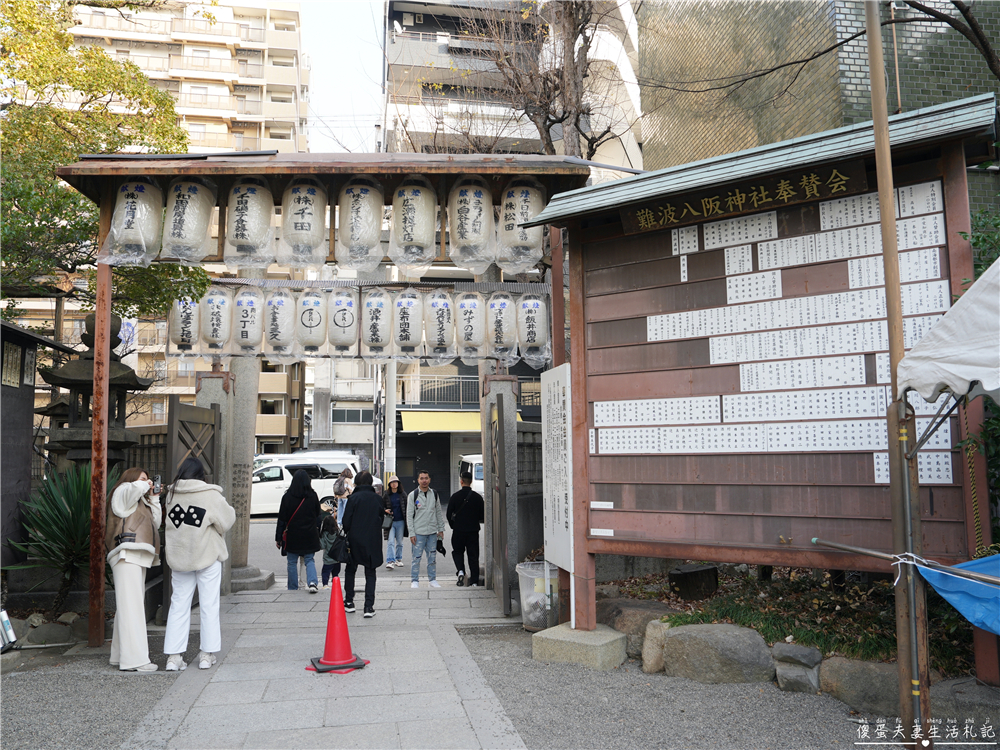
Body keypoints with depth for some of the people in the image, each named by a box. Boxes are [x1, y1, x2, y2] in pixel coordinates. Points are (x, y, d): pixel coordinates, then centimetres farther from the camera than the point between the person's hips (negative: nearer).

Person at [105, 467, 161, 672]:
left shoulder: (140, 502, 31)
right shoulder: (122, 492, 3)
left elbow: (155, 524, 23)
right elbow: (134, 489, -22)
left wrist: (154, 497, 21)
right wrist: (145, 485, -1)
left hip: (138, 558, 10)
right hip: (127, 554, -10)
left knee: (126, 608, 9)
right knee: (131, 607, -14)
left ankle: (119, 656, 12)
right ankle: (134, 659, -18)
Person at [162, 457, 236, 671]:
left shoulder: (171, 495, 0)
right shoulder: (210, 495, -13)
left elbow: (171, 521, 9)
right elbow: (227, 520, -5)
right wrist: (225, 506, 11)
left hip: (179, 558, 4)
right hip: (208, 557, -3)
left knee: (179, 605, 10)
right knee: (209, 606, 7)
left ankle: (173, 656, 10)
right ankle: (207, 654, 12)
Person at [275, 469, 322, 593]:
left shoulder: (287, 497, -8)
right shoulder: (313, 496, -3)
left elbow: (282, 518, -5)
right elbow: (318, 515, 6)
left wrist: (278, 538, 1)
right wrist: (316, 530, 19)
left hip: (293, 535, -1)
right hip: (309, 535, 1)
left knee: (292, 562, 10)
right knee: (309, 560, 10)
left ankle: (292, 588, 14)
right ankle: (313, 582, -10)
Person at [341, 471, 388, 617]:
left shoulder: (353, 498, -10)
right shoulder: (379, 499, 0)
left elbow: (346, 521, -9)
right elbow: (381, 519, 7)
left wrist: (347, 533, 10)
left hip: (355, 540, -2)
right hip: (373, 541, 2)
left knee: (350, 570, 17)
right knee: (370, 573, 7)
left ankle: (349, 602, 21)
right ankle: (369, 606, 1)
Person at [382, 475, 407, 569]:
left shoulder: (403, 494, 5)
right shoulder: (386, 495, 3)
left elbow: (407, 507, 9)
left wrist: (407, 519, 3)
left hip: (400, 521, 1)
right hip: (390, 522, -1)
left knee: (399, 542, 10)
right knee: (390, 542, -11)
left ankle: (398, 559, 23)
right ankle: (390, 561, -15)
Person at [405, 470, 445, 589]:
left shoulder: (434, 494, 8)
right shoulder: (412, 495, -3)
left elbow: (439, 512, 14)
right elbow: (409, 515, -3)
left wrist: (441, 529, 10)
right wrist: (411, 533, -8)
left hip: (432, 532, 3)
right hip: (418, 532, -3)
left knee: (432, 557, 8)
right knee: (416, 557, -2)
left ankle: (433, 579, 18)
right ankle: (414, 580, 8)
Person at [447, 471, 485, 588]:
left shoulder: (455, 496, -8)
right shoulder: (478, 497, -3)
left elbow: (449, 514, -4)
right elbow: (483, 516, 1)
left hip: (458, 530, -1)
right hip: (473, 530, 1)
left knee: (458, 551, 17)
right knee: (473, 555, 8)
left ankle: (461, 570, -8)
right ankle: (474, 581, 6)